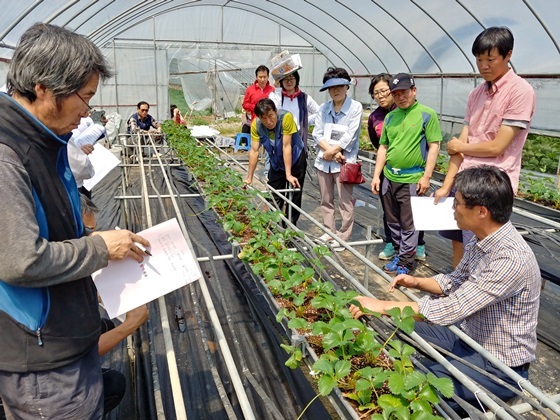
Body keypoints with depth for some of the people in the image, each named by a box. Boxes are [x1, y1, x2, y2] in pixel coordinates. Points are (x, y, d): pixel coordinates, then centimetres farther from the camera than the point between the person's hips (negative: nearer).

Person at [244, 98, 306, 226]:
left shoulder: (286, 117, -30)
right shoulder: (256, 125, -19)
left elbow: (286, 147, -29)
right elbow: (254, 151, -16)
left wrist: (288, 174, -26)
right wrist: (249, 178, -14)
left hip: (295, 159, -3)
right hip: (276, 163, 3)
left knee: (294, 196, 2)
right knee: (274, 198, 5)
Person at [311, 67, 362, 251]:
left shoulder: (355, 107, -5)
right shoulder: (323, 108, 7)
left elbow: (350, 136, -12)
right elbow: (317, 134, 0)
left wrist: (332, 152, -10)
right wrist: (331, 152, -13)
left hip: (344, 162, -5)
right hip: (323, 160, 5)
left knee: (345, 202, 1)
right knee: (326, 200, 14)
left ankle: (343, 237, 13)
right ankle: (329, 233, 27)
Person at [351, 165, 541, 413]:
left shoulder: (512, 259, -32)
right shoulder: (482, 240, -4)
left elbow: (453, 309, -34)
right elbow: (456, 282, 11)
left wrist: (382, 306, -30)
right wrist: (418, 283, -8)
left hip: (500, 367, -8)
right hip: (468, 337, 8)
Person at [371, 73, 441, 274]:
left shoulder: (427, 114, -5)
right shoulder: (390, 116, 9)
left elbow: (434, 146, -7)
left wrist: (426, 176, -13)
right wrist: (376, 175, 8)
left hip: (412, 179, -6)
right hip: (389, 178, 6)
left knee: (408, 224, 3)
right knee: (392, 221, 16)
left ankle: (406, 261, 17)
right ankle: (402, 252, 33)